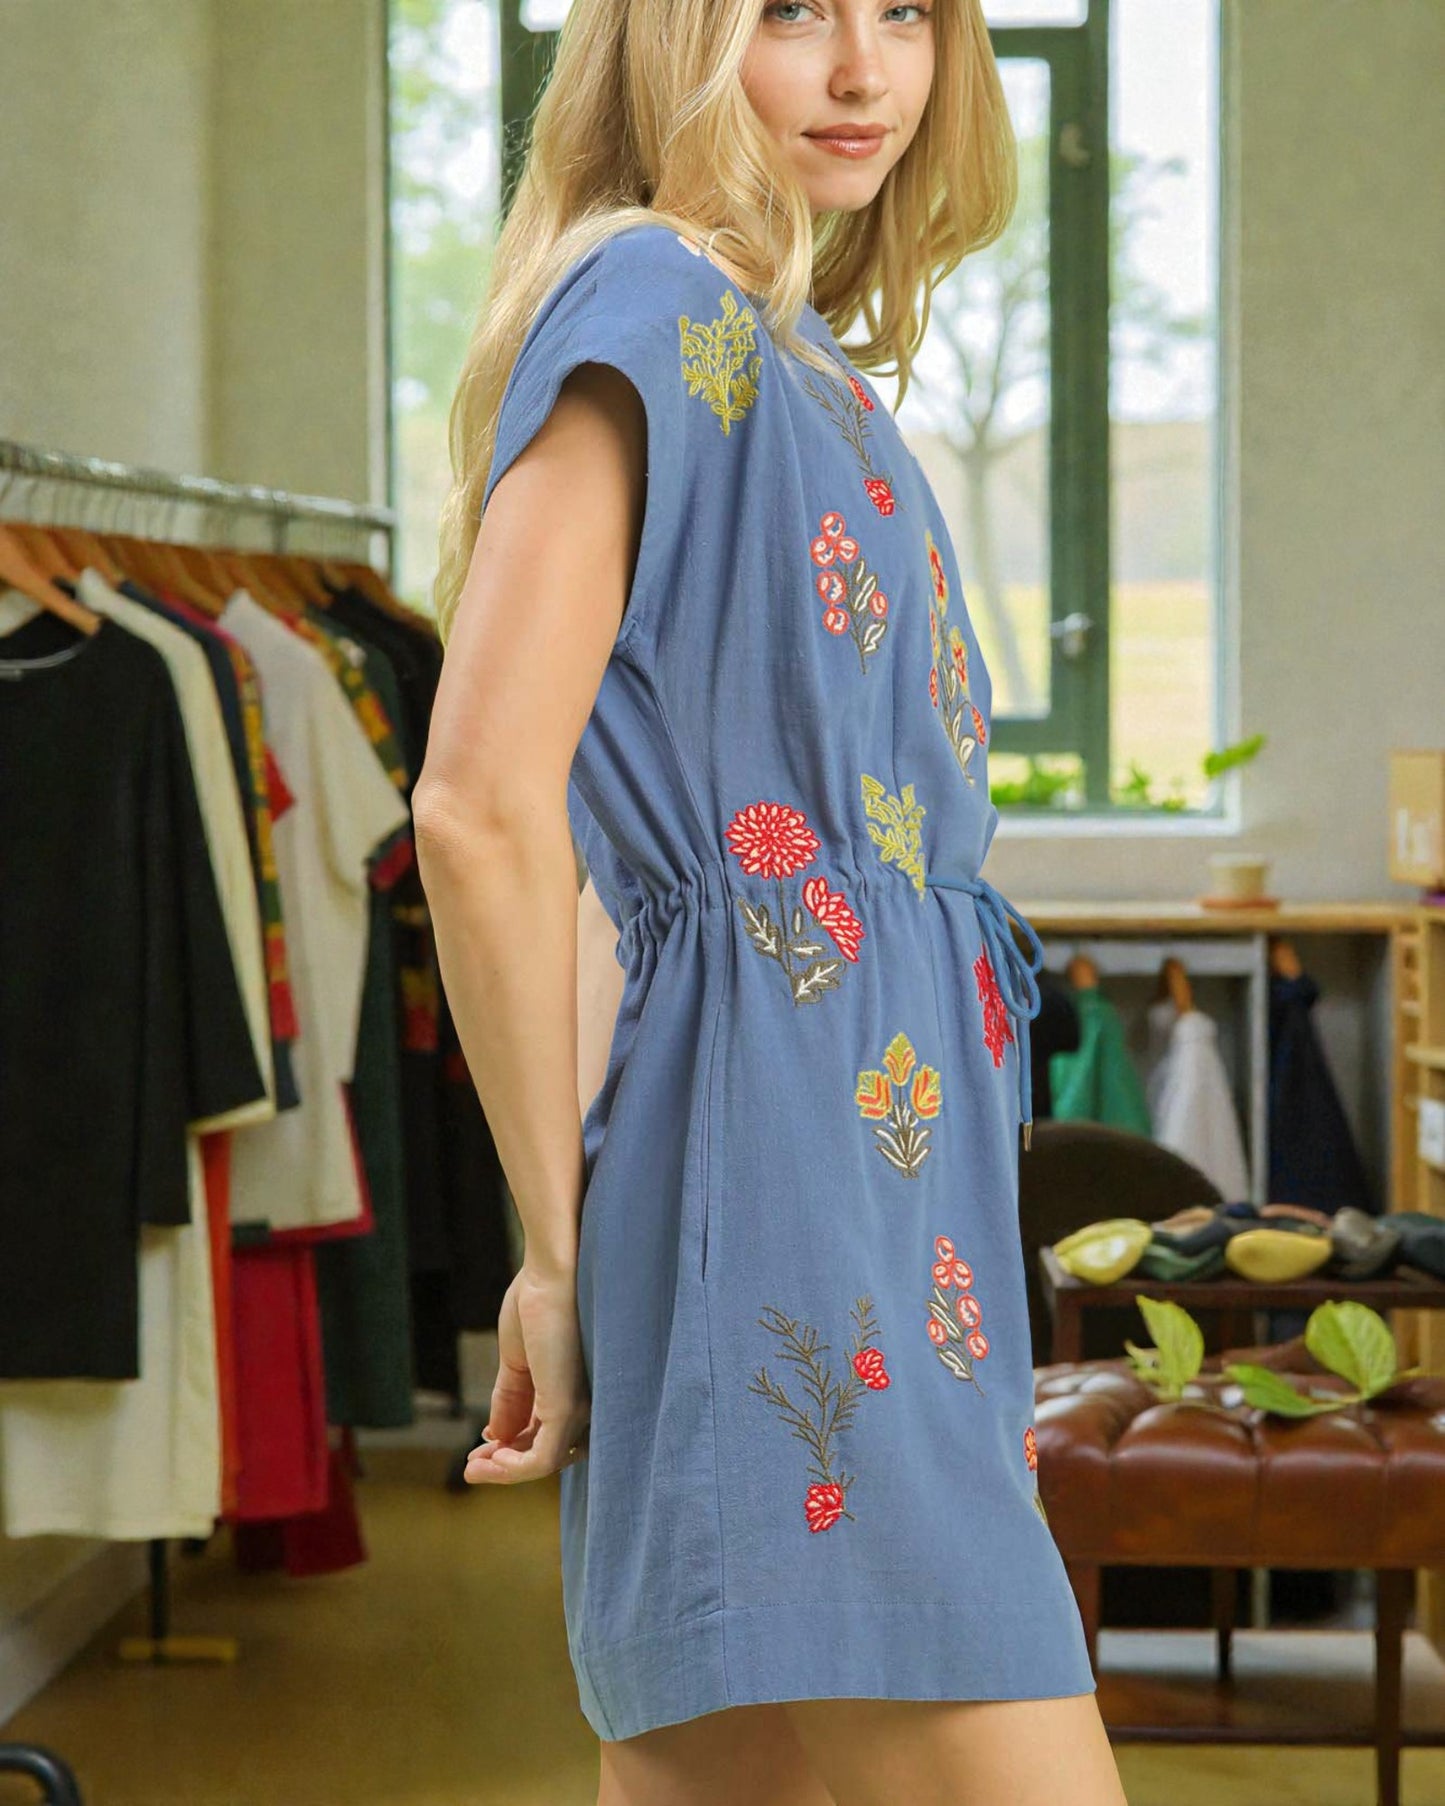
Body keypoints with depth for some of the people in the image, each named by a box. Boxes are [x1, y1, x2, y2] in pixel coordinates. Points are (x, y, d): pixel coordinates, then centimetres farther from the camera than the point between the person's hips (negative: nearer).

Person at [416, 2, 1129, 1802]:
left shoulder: (803, 361, 20)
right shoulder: (649, 305, -8)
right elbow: (482, 798, -17)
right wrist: (560, 1248, -12)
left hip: (883, 1173, 9)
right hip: (775, 1169, -9)